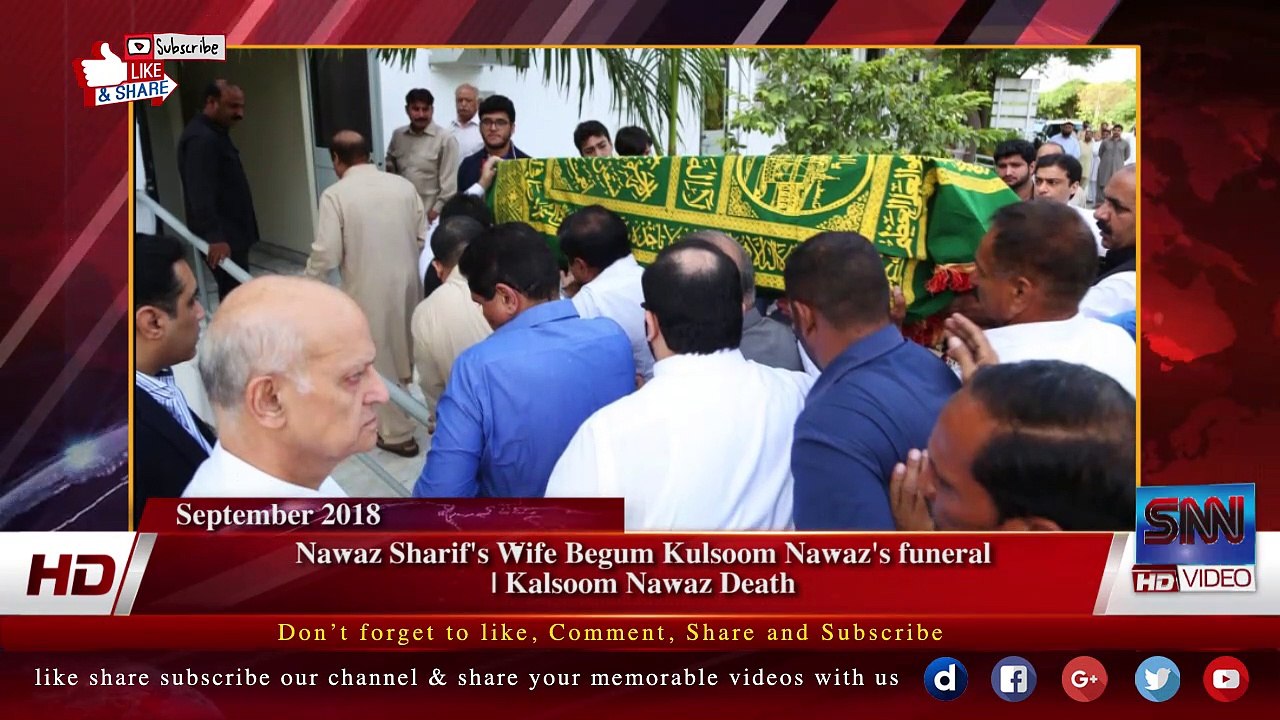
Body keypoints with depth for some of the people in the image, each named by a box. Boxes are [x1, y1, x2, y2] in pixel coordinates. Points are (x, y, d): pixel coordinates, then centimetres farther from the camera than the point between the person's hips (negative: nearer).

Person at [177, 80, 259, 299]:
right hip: (221, 238, -11)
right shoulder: (201, 139, -20)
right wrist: (214, 236, -36)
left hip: (229, 232, 11)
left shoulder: (214, 133, 15)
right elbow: (200, 194, -29)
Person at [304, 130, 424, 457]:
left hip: (369, 290, -5)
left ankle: (397, 433, 16)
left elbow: (327, 254, -15)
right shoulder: (404, 185, 0)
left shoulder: (336, 194, -14)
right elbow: (421, 239, 6)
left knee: (379, 360, 8)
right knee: (406, 351, 21)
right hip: (408, 282, 5)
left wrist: (307, 284, 3)